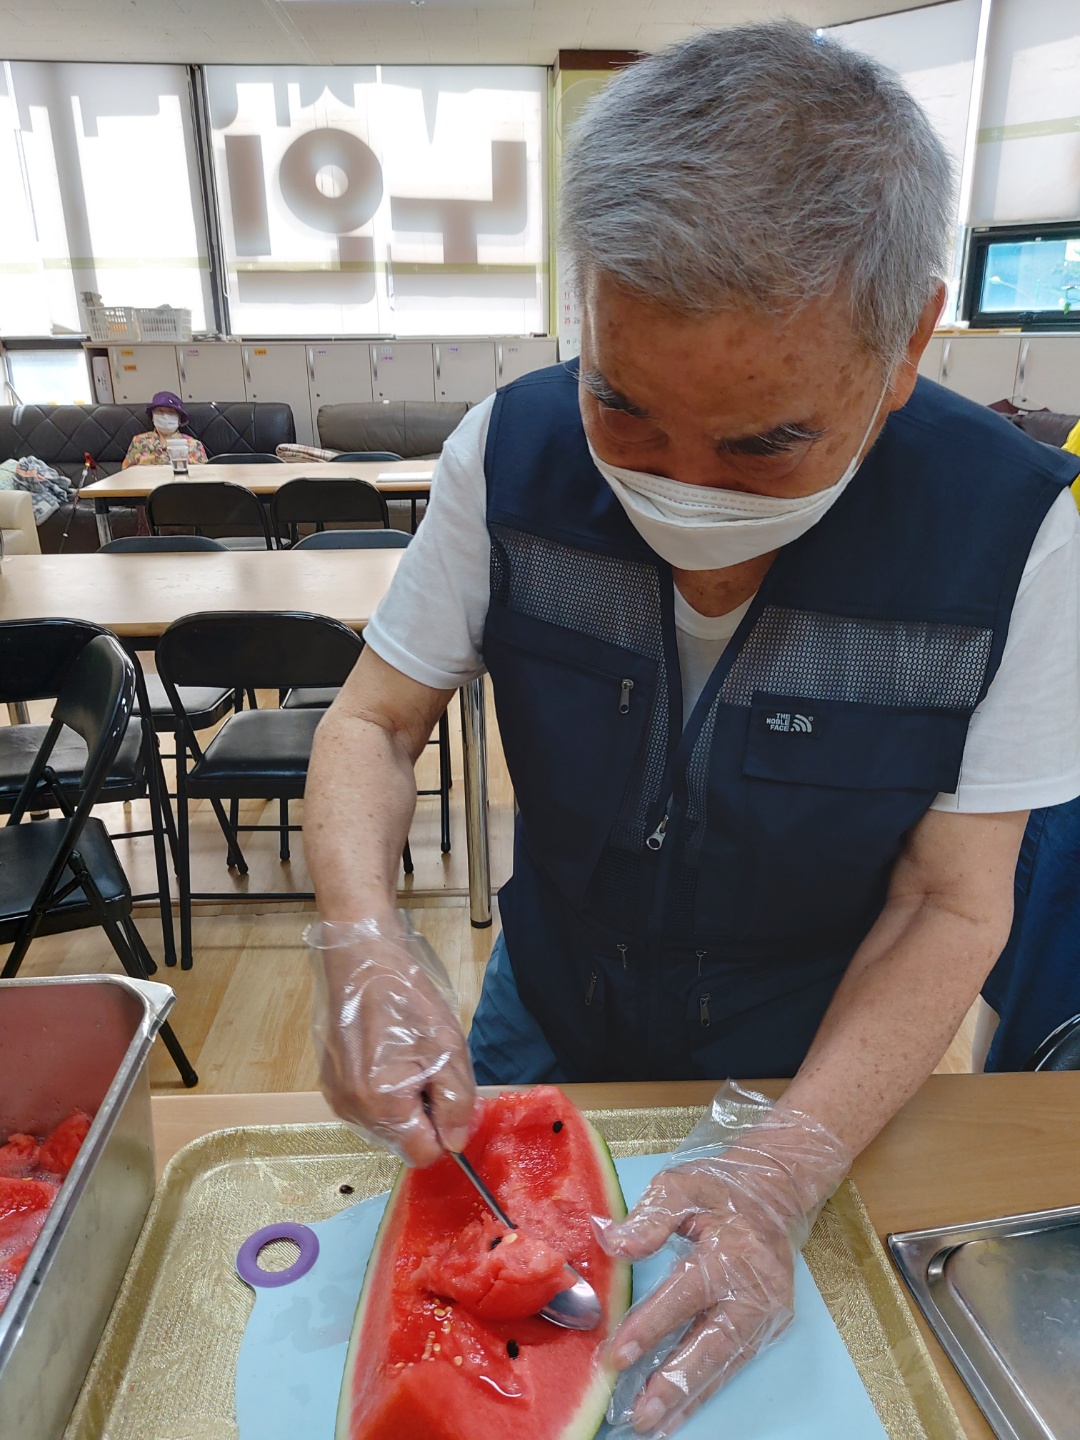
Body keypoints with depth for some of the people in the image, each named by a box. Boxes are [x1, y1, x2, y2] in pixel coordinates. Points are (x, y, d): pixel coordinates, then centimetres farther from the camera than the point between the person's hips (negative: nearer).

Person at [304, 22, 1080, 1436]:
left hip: (811, 1064, -1)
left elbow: (950, 907, -19)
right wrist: (365, 947, -30)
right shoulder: (511, 454, -21)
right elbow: (373, 721, -12)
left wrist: (786, 1165, -32)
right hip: (541, 1025, 2)